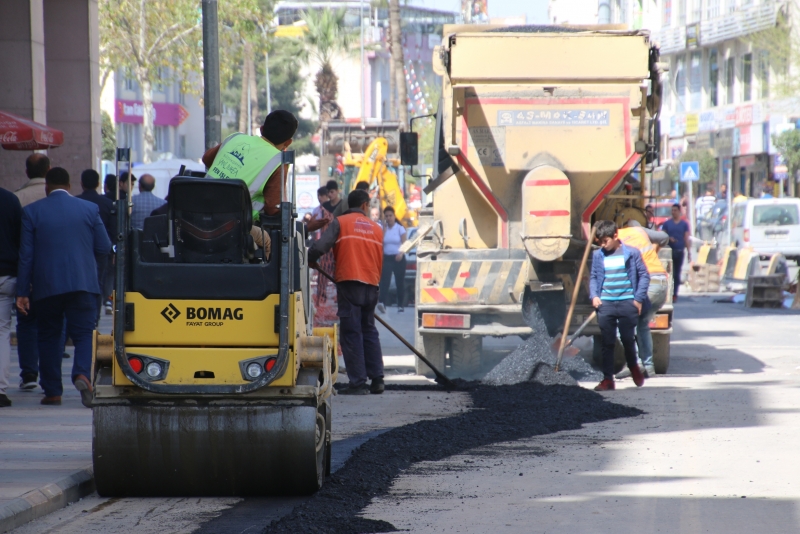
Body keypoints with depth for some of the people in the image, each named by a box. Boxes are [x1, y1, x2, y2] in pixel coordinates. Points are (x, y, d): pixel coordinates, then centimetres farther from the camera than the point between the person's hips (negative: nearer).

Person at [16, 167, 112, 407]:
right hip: (82, 284, 0)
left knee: (49, 336, 11)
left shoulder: (32, 212, 1)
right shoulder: (89, 209, 3)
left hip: (46, 286, 0)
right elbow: (104, 247, 5)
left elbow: (26, 255, 0)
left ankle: (52, 391, 10)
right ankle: (82, 373, -25)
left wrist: (22, 292, 2)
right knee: (84, 333, 1)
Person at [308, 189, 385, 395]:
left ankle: (358, 383, -7)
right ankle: (377, 379, 13)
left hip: (349, 282, -5)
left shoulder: (340, 222, 0)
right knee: (369, 331, 17)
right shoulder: (376, 229, 15)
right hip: (371, 285, 5)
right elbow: (380, 261, 16)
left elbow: (320, 246, -10)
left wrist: (311, 261, 9)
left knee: (352, 333, -3)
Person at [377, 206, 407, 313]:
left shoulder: (400, 228, 1)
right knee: (384, 281, -16)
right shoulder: (383, 228, 7)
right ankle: (382, 303, -30)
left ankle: (400, 305, 17)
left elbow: (404, 243, -5)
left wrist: (401, 253, -23)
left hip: (398, 258, -1)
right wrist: (384, 229, -6)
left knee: (400, 282, 6)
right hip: (386, 258, 1)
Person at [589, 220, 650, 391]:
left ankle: (634, 368, 31)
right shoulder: (598, 255, 7)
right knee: (607, 343, 2)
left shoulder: (631, 253, -1)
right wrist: (594, 295, -4)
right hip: (605, 304, 2)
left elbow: (644, 275, 3)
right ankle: (608, 379, 5)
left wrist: (639, 299, -4)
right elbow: (593, 277, 13)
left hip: (627, 302, -2)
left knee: (627, 339, 4)